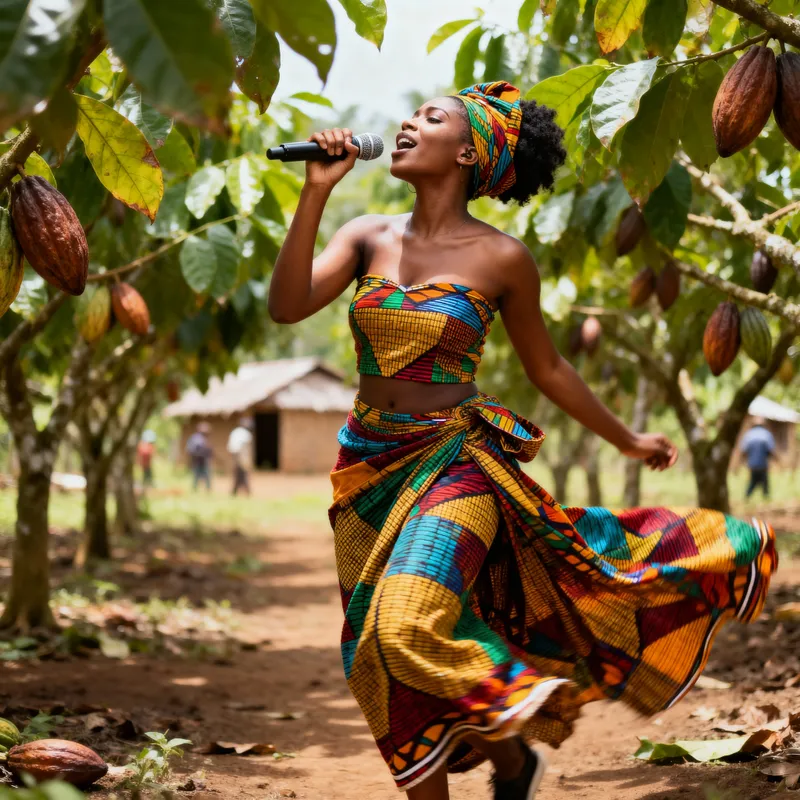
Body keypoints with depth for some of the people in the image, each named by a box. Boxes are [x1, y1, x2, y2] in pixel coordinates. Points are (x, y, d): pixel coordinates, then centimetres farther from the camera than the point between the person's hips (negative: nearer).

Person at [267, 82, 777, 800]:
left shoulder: (501, 259, -5)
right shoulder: (368, 236, 3)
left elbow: (547, 368, 8)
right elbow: (287, 306, -11)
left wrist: (626, 440, 16)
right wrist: (317, 190, -16)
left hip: (454, 464, -4)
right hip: (369, 470, 5)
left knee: (408, 630, -25)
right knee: (379, 662, 7)